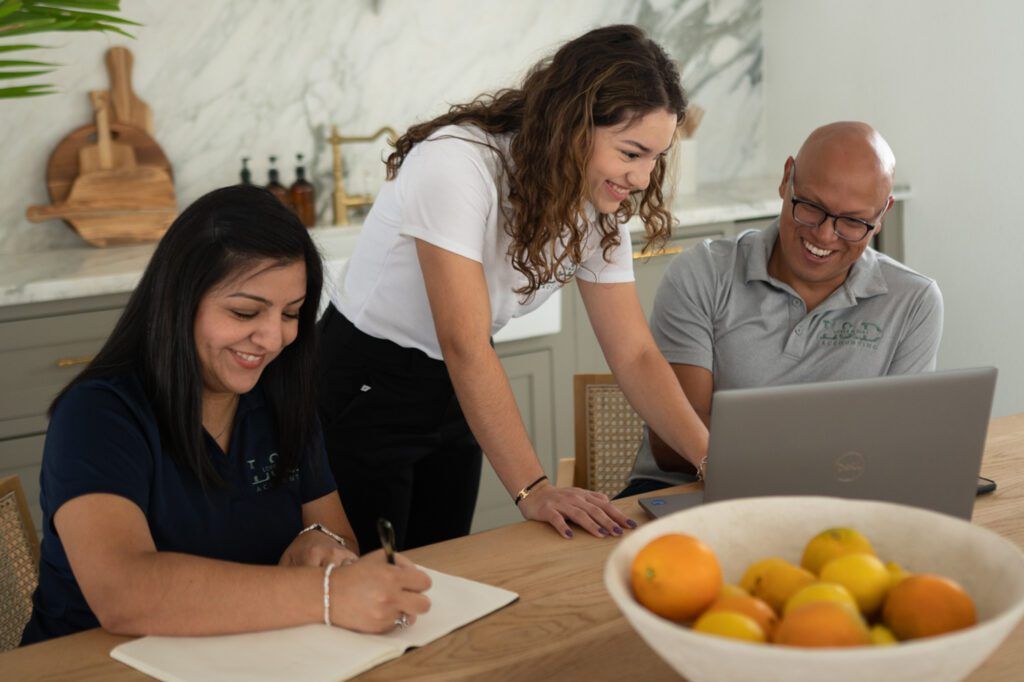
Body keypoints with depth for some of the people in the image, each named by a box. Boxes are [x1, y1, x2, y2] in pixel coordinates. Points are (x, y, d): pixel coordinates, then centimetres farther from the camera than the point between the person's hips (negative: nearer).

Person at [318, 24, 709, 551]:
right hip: (364, 388, -6)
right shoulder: (457, 163, -29)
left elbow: (634, 354, -7)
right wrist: (532, 489, -36)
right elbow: (466, 346, -32)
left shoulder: (597, 209, -7)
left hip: (455, 393, 6)